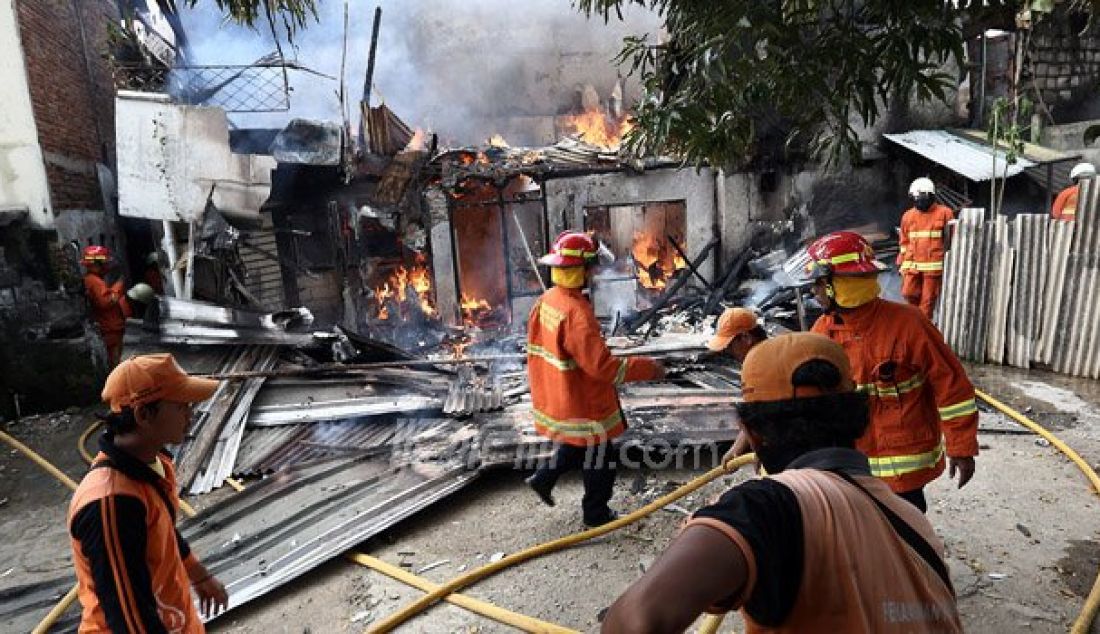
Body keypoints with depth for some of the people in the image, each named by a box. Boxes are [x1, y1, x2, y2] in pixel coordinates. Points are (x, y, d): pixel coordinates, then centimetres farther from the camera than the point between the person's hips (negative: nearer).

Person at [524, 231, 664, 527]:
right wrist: (647, 368, -20)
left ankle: (543, 477, 34)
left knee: (577, 445, 30)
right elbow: (601, 366, -30)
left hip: (555, 398, 8)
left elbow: (538, 349, 10)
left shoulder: (545, 301, -1)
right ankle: (596, 514, 29)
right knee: (599, 461, 12)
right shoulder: (577, 313, -30)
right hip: (582, 405, -8)